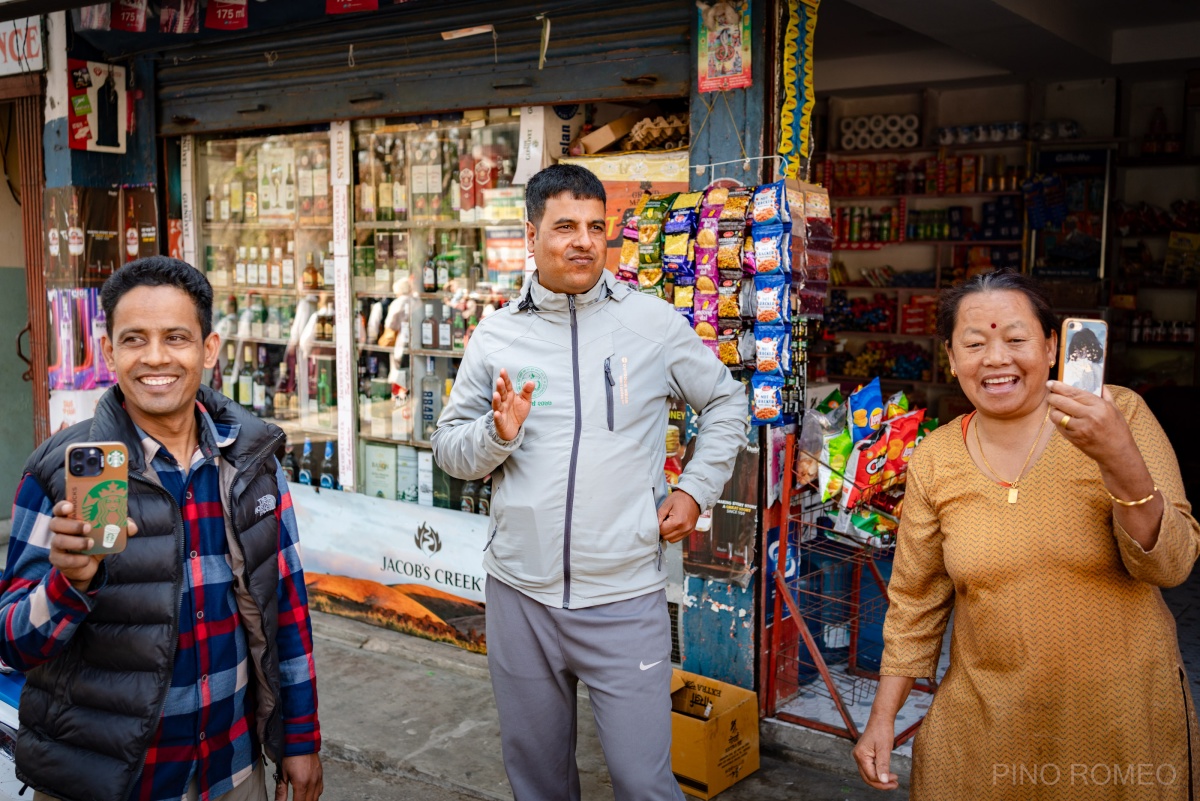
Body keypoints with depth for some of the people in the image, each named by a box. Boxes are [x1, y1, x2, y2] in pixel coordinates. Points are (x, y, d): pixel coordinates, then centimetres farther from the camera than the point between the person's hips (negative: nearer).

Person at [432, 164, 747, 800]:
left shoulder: (656, 323, 0)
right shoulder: (496, 335, 3)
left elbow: (725, 401, 13)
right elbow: (449, 447, 7)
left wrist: (697, 489, 2)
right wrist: (498, 434, -14)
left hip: (625, 600, -2)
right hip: (519, 594, 2)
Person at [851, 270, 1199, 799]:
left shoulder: (1117, 414, -10)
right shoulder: (933, 462, -5)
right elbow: (915, 600, 3)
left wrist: (1119, 457, -30)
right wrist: (883, 715, 3)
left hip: (1123, 713, -1)